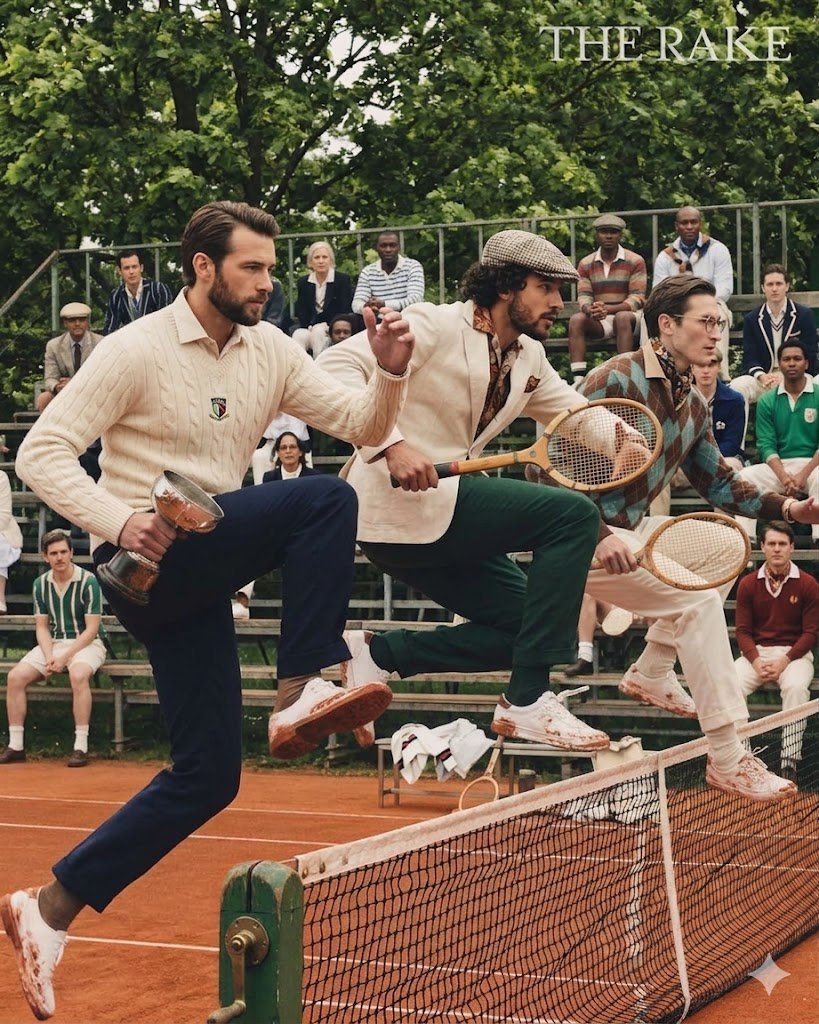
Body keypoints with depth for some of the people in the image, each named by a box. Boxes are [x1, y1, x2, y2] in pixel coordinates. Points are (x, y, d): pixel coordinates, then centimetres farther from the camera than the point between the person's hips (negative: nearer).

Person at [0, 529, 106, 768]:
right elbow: (41, 626, 8)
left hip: (86, 643, -5)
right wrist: (49, 658, -10)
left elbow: (91, 629, -12)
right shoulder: (41, 584, 6)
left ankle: (81, 747, -34)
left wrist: (64, 658, -19)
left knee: (78, 674, -38)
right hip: (53, 643, 5)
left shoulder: (88, 581, -11)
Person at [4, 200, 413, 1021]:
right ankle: (302, 693, -25)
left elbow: (361, 426, 5)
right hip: (145, 557, -7)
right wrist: (118, 521, -28)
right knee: (324, 497, -24)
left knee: (208, 775, 5)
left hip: (206, 572, 7)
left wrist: (390, 371, -15)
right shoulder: (138, 350, -11)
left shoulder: (269, 351, 6)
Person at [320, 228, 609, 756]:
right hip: (398, 502, -9)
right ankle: (527, 701, -17)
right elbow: (336, 366, -20)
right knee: (572, 514, -17)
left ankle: (377, 653, 8)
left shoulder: (530, 359, 14)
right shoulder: (436, 326, -11)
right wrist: (391, 444, -31)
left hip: (442, 510, 9)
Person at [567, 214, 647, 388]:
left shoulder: (635, 261, -2)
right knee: (576, 320, -28)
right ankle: (578, 379, -37)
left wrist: (609, 309, -25)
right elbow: (583, 297, 1)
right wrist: (590, 310, -25)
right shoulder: (586, 264, 8)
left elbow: (637, 298, -9)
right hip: (598, 321, 3)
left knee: (622, 318, -37)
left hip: (628, 315, -3)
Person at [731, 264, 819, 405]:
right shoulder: (751, 319, 9)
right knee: (736, 387, -27)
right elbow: (749, 358, 4)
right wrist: (761, 376, -19)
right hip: (763, 376, 2)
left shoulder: (804, 315, 3)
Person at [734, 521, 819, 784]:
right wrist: (756, 661, -15)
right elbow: (743, 631, 3)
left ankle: (790, 760, -32)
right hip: (756, 653, 2)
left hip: (794, 654, -2)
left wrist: (784, 661, -16)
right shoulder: (748, 584, 5)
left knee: (797, 686, -36)